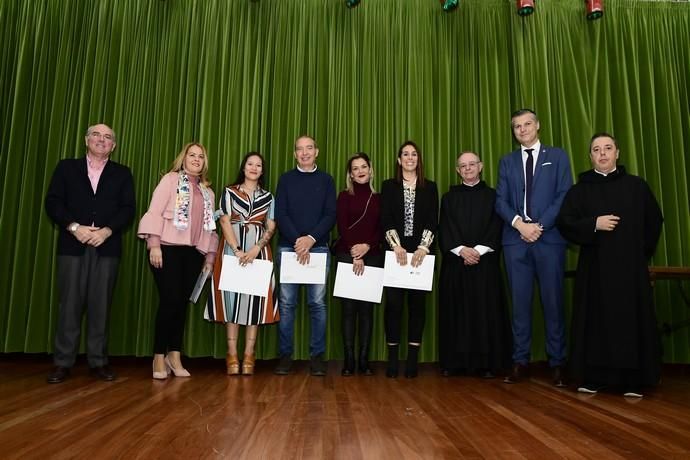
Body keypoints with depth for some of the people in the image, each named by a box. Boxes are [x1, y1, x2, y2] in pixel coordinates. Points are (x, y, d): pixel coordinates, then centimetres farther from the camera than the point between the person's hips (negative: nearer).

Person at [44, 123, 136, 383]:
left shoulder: (122, 173, 13)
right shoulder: (66, 167, 13)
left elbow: (128, 209, 4)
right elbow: (53, 202, 4)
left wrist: (107, 231, -11)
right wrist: (74, 227, -11)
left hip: (106, 246, 0)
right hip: (73, 244, 0)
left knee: (101, 305, 1)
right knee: (70, 303, 0)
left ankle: (98, 361, 7)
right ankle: (63, 362, 7)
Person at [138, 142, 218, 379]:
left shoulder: (207, 191, 18)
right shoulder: (171, 179, 4)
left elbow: (209, 226, 17)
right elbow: (154, 211, -5)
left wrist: (210, 255, 11)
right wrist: (154, 245, -14)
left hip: (193, 252, 5)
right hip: (168, 248, -4)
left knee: (182, 303, 4)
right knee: (170, 301, -9)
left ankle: (174, 356, 12)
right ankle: (159, 357, 4)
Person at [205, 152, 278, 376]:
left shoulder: (268, 197, 13)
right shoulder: (229, 192, 10)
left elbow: (271, 228, 5)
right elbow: (225, 222, 0)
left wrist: (256, 249, -12)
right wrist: (237, 250, -14)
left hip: (259, 251, 1)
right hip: (233, 249, -1)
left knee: (255, 299, -3)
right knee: (232, 297, -3)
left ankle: (249, 356, 1)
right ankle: (232, 355, 1)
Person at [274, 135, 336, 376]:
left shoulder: (326, 180, 10)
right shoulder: (285, 179, 11)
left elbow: (330, 215, 2)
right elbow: (280, 214, 1)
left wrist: (311, 239, -13)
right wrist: (297, 241, -12)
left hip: (318, 247, 0)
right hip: (288, 246, 0)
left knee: (317, 303, 0)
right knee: (286, 303, 1)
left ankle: (317, 356, 7)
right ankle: (285, 355, 8)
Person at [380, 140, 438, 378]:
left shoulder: (430, 187, 11)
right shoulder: (389, 186, 10)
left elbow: (432, 221, 2)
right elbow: (385, 220, 1)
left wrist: (423, 248, -11)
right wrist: (397, 246, -11)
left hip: (421, 252, 1)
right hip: (395, 252, -1)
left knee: (417, 302, 1)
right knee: (393, 302, -5)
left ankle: (413, 358, 6)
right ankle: (392, 356, 3)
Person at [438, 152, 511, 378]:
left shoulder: (492, 196, 9)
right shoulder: (449, 198, 12)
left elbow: (496, 230, 0)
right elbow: (444, 231, 2)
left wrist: (478, 250, -14)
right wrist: (461, 249, -13)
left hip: (485, 263, -1)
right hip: (455, 262, 1)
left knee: (485, 311, -1)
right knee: (457, 311, 2)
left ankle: (486, 363, 6)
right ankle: (453, 362, 8)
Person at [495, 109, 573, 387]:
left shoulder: (557, 156, 10)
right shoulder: (507, 162, 16)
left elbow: (565, 197, 0)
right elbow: (500, 201, 6)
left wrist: (540, 226, -11)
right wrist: (520, 224, -10)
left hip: (549, 238, -2)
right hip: (515, 239, 2)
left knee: (553, 301, 1)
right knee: (520, 302, 3)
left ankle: (557, 363, 10)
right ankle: (520, 362, 9)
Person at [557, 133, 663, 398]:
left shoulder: (636, 186, 7)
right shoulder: (579, 190, 6)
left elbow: (654, 221, 11)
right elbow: (565, 224, -1)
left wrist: (641, 253, 7)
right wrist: (594, 224, -15)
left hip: (630, 266, 0)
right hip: (594, 266, 0)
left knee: (631, 319, 1)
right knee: (596, 320, 1)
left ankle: (632, 381, 9)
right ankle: (592, 378, 10)